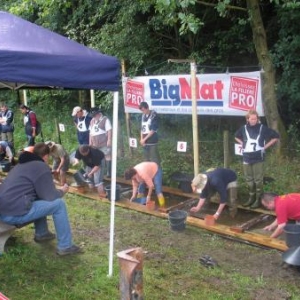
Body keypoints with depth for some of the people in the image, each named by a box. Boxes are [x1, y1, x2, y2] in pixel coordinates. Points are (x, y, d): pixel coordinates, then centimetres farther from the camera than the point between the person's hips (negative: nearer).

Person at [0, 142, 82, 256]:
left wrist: (55, 189, 35)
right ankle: (65, 246, 3)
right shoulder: (41, 166, -5)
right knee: (59, 204, -3)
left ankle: (41, 234, 32)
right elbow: (50, 197, -8)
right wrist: (62, 191, 12)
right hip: (16, 213, -9)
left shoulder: (22, 164, 22)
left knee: (40, 200, 28)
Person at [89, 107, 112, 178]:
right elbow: (91, 132, 22)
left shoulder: (105, 119, -4)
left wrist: (109, 140, -18)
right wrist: (90, 142, 19)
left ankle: (109, 172, 0)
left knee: (107, 156, -5)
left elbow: (109, 130, -11)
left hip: (104, 143, -7)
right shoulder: (92, 121, 17)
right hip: (96, 144, 7)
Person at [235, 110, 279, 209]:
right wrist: (243, 144, 7)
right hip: (246, 158, 4)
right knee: (249, 179, 12)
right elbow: (236, 137, 23)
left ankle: (258, 199, 9)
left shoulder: (263, 128, -7)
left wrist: (265, 146, -5)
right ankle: (251, 198, 24)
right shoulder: (244, 128, 2)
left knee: (258, 180, 0)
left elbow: (276, 137, -1)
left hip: (258, 158, -4)